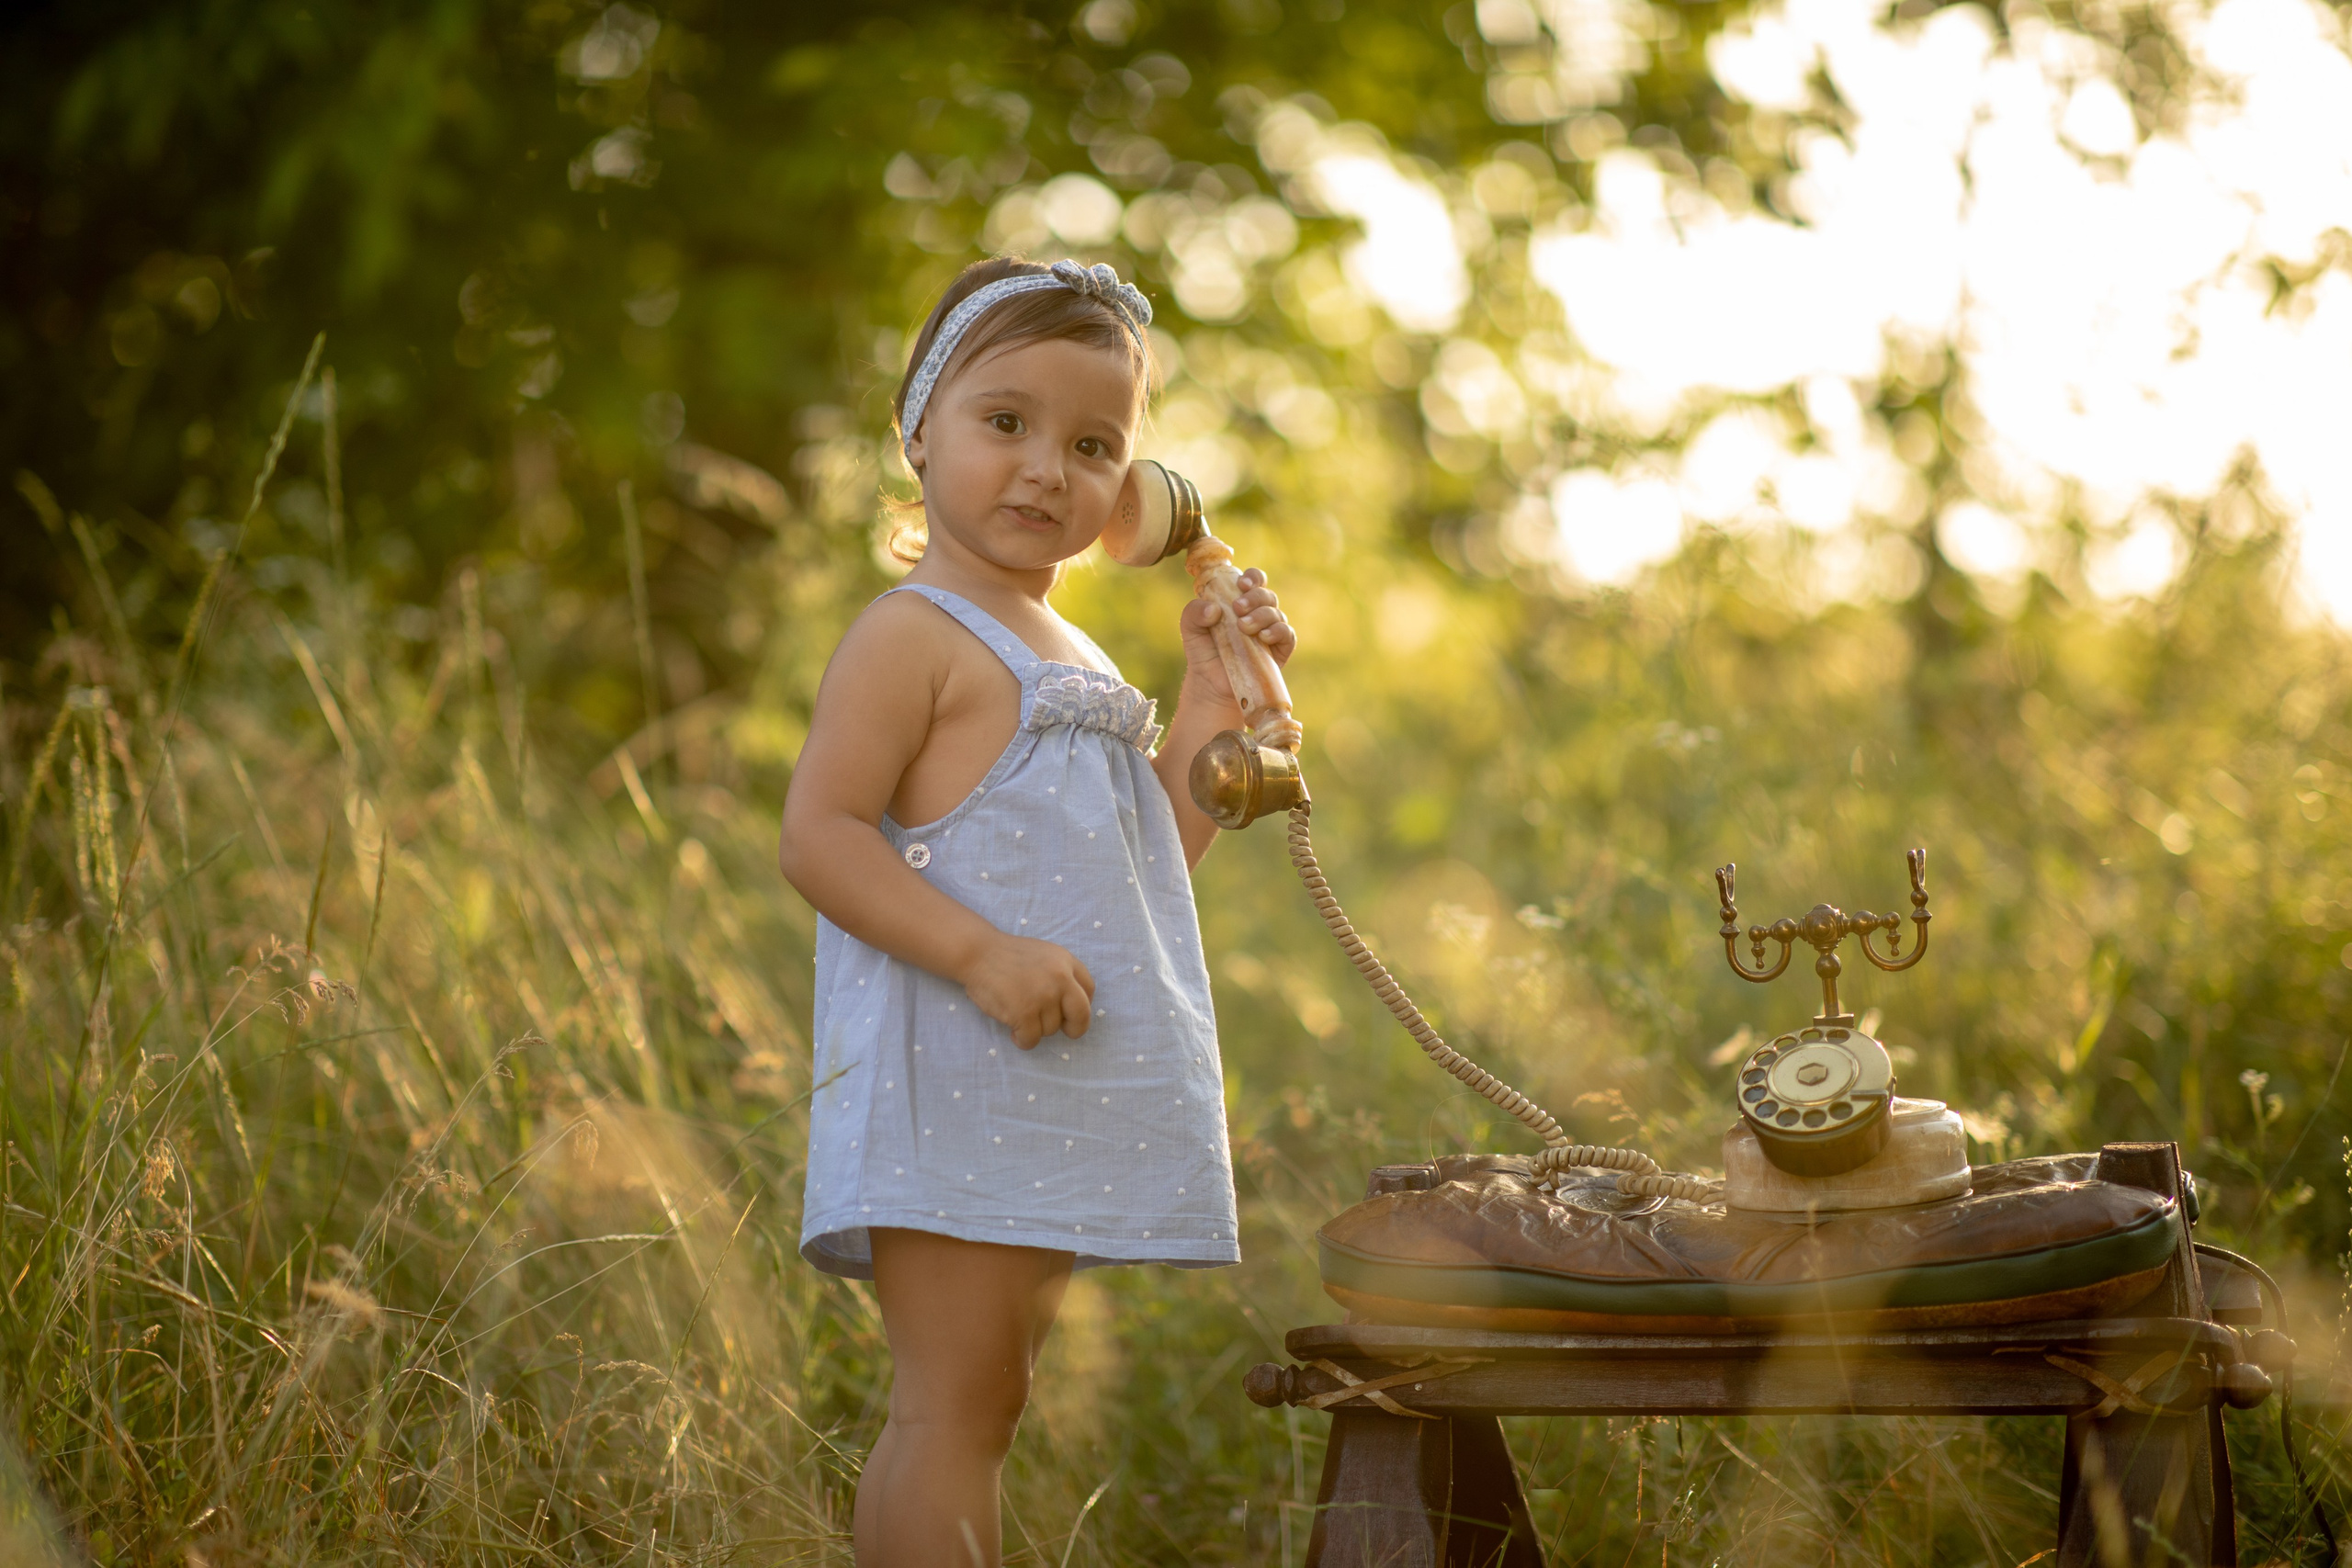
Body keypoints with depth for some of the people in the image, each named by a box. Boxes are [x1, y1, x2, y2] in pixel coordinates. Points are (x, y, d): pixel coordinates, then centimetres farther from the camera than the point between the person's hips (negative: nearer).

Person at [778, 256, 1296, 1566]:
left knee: (991, 1396, 13)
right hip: (951, 1089, -9)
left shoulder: (1079, 662, 19)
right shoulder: (918, 635, -8)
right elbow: (819, 836, -17)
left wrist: (1211, 707, 12)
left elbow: (1152, 867, 21)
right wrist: (980, 952, -26)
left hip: (1052, 1102, 9)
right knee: (957, 1401, -9)